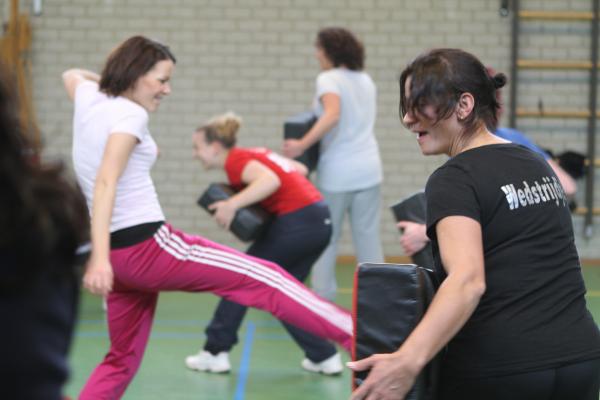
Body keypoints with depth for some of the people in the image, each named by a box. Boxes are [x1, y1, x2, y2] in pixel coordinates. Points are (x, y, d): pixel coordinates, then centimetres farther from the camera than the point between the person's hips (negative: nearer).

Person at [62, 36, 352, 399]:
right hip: (148, 247, -9)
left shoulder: (88, 98, 10)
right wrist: (100, 257, -37)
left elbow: (72, 75, 37)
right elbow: (105, 183, -27)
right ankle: (358, 337, -5)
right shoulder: (129, 114, -14)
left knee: (123, 358, 19)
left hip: (117, 254, 9)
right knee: (264, 277, -5)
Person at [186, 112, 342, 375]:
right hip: (320, 221, 8)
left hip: (296, 223, -8)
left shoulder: (236, 161, -7)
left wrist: (232, 205, -27)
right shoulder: (255, 154, 18)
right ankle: (324, 357, 13)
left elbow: (271, 180, -26)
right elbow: (300, 169, 21)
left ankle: (216, 352, 12)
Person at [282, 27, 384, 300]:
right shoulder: (366, 80, 14)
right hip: (368, 169, 5)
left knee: (326, 238, 6)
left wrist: (302, 145, -28)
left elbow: (332, 115, -24)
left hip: (336, 172, -5)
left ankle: (322, 297, 8)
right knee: (369, 238, 6)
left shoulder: (328, 79, -7)